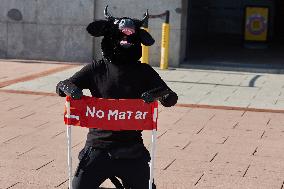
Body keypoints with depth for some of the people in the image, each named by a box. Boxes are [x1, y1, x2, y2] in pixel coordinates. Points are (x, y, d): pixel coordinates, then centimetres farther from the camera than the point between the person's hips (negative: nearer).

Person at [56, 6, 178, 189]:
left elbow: (171, 98, -1)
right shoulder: (97, 68, 2)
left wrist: (156, 94, -23)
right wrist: (69, 88, -21)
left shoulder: (144, 72, 3)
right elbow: (62, 85, 3)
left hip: (131, 151, 1)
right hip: (98, 147, -1)